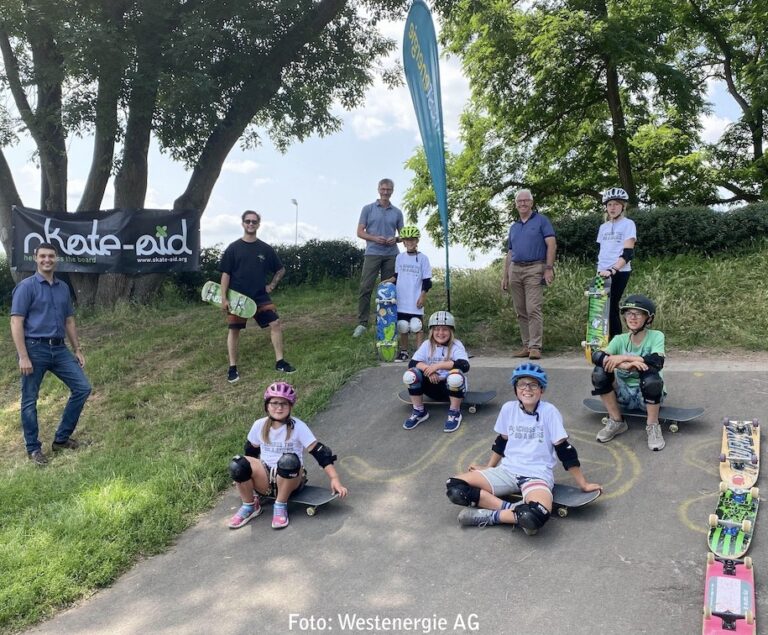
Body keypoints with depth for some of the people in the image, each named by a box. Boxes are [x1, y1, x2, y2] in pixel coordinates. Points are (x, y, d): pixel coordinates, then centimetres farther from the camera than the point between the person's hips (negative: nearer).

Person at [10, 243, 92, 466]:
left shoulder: (63, 287, 11)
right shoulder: (26, 286, -7)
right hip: (35, 349, -6)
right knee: (30, 400, 4)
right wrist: (23, 356, -17)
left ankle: (61, 438, 14)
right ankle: (33, 448, 18)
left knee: (82, 388, 2)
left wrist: (77, 350, 14)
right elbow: (16, 323, -12)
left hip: (59, 349, 6)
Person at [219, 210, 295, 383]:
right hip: (237, 297, -2)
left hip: (260, 296, 2)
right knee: (234, 330, 1)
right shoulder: (233, 248, -2)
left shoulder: (265, 249, 4)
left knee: (276, 324, -5)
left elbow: (281, 269, 16)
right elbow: (225, 274, -3)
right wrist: (224, 297, -8)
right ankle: (232, 368, 11)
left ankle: (280, 362, 6)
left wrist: (271, 285, 6)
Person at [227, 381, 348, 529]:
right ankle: (249, 506, -1)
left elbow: (319, 452, -13)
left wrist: (334, 479, -21)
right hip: (265, 480, 3)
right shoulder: (259, 425, -1)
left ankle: (281, 506, -14)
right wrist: (243, 478, 17)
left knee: (289, 461, -37)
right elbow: (251, 452, 14)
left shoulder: (298, 426, -11)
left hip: (290, 480, -3)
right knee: (237, 465, -26)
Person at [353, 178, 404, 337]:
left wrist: (396, 239, -8)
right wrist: (375, 238, -15)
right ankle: (362, 323, -4)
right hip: (372, 253, -2)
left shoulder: (397, 212, 12)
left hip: (391, 255, 2)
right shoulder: (368, 209, 5)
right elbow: (360, 232, 3)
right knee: (365, 288, -8)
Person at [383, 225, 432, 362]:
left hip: (416, 300, -4)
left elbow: (427, 281, -3)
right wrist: (390, 281, -1)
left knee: (417, 326, -2)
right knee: (402, 327, 10)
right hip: (401, 299, 4)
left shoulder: (422, 258, -3)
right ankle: (404, 352, 21)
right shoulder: (400, 257, 7)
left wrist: (422, 296, -9)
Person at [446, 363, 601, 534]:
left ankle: (491, 516, -13)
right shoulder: (508, 408, 1)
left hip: (538, 475, -4)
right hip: (507, 470, 4)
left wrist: (583, 484, -4)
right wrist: (488, 468, 20)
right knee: (454, 488, -18)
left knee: (534, 516, -40)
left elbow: (565, 451, -6)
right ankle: (512, 509, -17)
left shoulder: (549, 411, -10)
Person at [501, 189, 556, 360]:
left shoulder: (541, 220, 3)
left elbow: (552, 244, -5)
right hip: (515, 270, 6)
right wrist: (505, 276, 16)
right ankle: (526, 345, 11)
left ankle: (535, 347, -12)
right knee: (521, 312, 6)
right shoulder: (513, 227, 20)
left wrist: (549, 268, -13)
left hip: (534, 269, -6)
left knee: (533, 309, -13)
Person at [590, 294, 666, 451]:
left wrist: (624, 358, -27)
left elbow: (658, 361, -26)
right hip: (624, 395, 3)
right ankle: (616, 422, -4)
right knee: (599, 371, -22)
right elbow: (596, 356, -19)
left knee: (650, 374, -35)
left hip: (649, 396, -3)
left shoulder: (656, 336, -6)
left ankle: (653, 427, -12)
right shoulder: (620, 339, 0)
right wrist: (625, 365, -34)